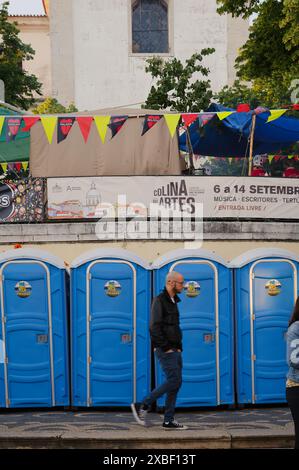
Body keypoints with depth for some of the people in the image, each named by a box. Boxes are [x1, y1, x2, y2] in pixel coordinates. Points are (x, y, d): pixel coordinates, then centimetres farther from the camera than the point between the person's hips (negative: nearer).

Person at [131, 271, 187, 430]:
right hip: (165, 350, -9)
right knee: (174, 381, -13)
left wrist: (178, 346, 11)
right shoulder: (159, 300, -10)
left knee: (176, 383, 5)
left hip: (174, 350, 9)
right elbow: (154, 327, -18)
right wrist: (166, 347, -18)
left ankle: (169, 421, 8)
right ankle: (142, 406, -4)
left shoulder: (173, 302, 18)